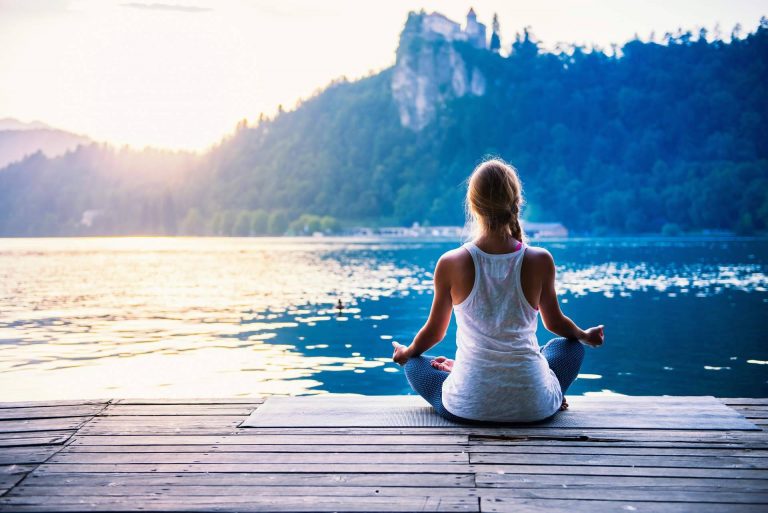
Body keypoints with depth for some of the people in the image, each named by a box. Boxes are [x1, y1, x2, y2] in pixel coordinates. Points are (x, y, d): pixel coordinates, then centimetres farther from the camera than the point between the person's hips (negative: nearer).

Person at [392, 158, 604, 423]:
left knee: (415, 363, 29)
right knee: (570, 346, 31)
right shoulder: (540, 261, -8)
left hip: (468, 407, 0)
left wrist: (407, 352, 30)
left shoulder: (451, 264, -9)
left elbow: (434, 331, 6)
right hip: (532, 407, 1)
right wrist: (585, 335, 34)